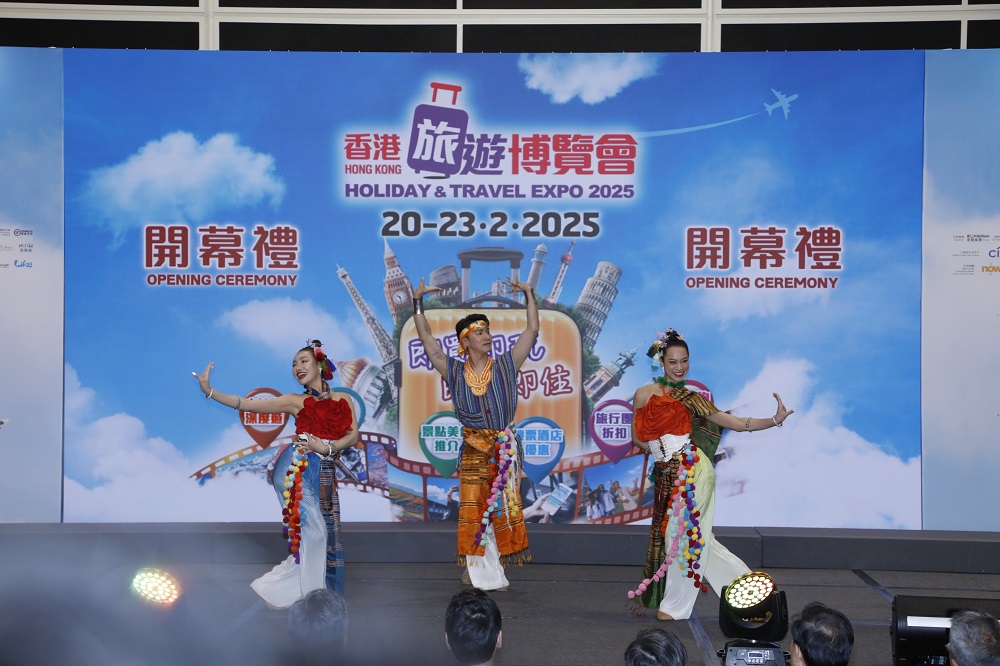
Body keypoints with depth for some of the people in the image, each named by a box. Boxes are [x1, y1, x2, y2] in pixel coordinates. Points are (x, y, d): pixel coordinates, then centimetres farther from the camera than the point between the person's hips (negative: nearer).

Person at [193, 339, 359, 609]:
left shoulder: (343, 399, 15)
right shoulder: (295, 401, 9)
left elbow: (353, 436, 3)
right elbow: (246, 405, 2)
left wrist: (326, 447, -14)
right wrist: (208, 390, -7)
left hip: (325, 474, 3)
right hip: (297, 467, -3)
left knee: (326, 537, 4)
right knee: (312, 533, -12)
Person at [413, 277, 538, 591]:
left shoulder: (505, 366, 4)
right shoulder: (455, 371, 4)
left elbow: (532, 330, 4)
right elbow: (427, 339, 5)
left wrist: (529, 294, 3)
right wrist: (418, 302, 3)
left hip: (504, 450, 0)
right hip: (473, 452, 0)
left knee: (503, 509, 4)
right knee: (473, 510, 0)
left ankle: (493, 571, 12)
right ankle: (477, 570, 7)